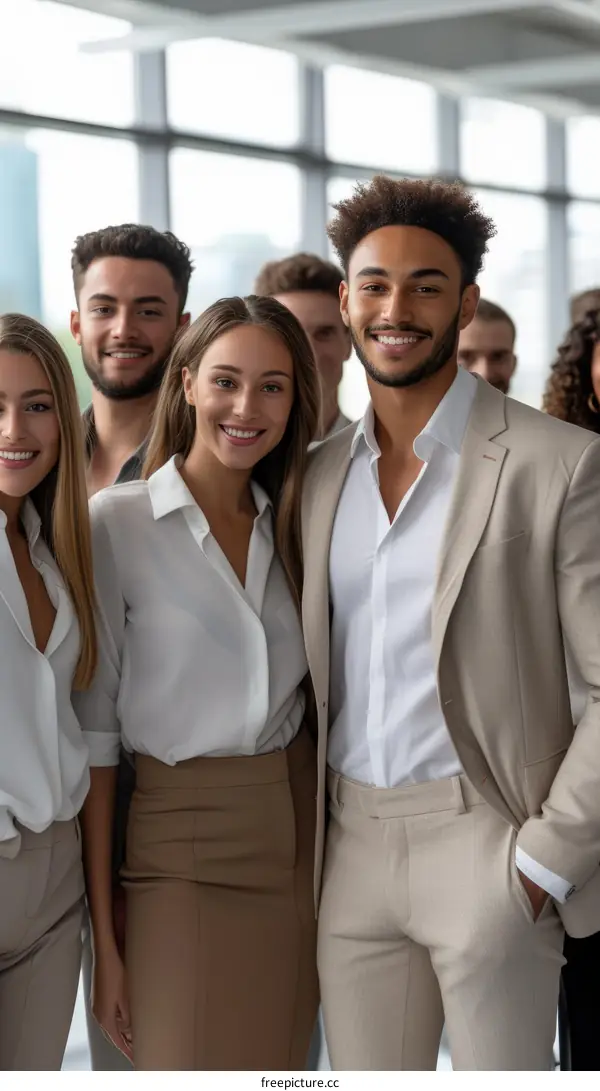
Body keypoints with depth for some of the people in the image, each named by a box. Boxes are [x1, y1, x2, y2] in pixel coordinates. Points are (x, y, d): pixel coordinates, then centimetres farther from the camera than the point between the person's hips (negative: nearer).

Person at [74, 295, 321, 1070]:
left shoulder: (290, 523, 9)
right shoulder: (119, 522, -7)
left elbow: (312, 692, 13)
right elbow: (94, 730, -7)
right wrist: (101, 932, -9)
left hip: (297, 838, 5)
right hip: (179, 842, -5)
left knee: (280, 1064, 8)